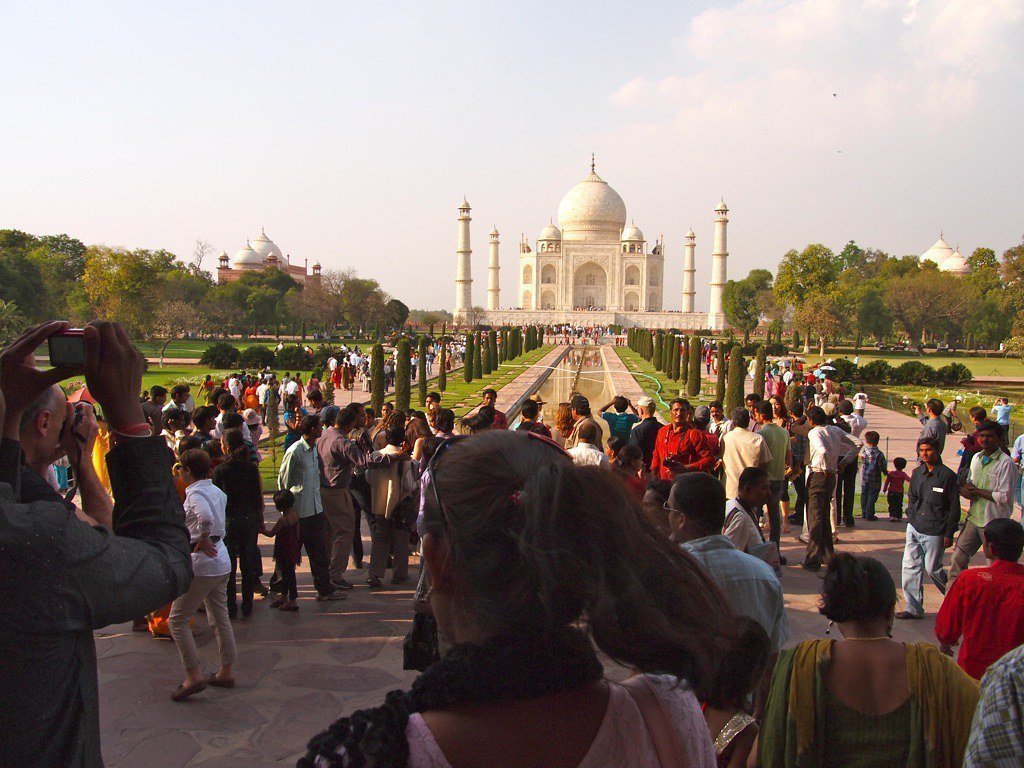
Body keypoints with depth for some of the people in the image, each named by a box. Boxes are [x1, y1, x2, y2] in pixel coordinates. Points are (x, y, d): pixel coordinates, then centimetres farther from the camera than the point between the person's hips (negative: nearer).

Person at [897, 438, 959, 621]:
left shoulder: (948, 475, -9)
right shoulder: (918, 473, 7)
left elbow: (954, 507, -7)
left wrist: (949, 534, -8)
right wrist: (910, 518, 12)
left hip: (934, 532, -5)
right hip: (914, 528, 6)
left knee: (932, 569, 3)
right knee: (910, 566, 3)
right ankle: (913, 608, 10)